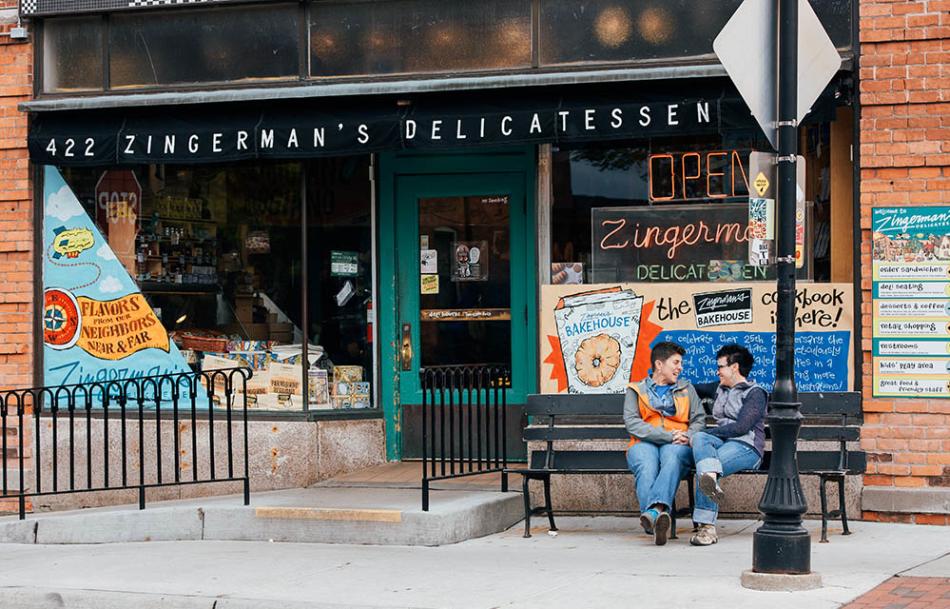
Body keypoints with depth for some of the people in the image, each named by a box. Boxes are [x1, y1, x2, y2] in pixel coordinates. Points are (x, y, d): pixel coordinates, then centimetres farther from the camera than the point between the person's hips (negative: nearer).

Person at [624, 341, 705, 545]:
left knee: (671, 458, -38)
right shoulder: (636, 391, 20)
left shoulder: (686, 389, 29)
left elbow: (699, 419, 17)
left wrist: (687, 437, -8)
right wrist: (667, 435, -11)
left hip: (676, 445, 1)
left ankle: (653, 512, -62)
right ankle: (660, 515, -61)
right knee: (647, 465, -38)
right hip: (644, 444, 0)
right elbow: (631, 423, 2)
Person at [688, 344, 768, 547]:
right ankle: (710, 478, -61)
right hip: (722, 441, 6)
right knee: (699, 438, -31)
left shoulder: (755, 393, 2)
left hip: (746, 446, -6)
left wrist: (709, 433, -12)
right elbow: (696, 388, 47)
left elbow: (741, 427, -11)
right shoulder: (720, 389, 27)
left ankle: (706, 526, -45)